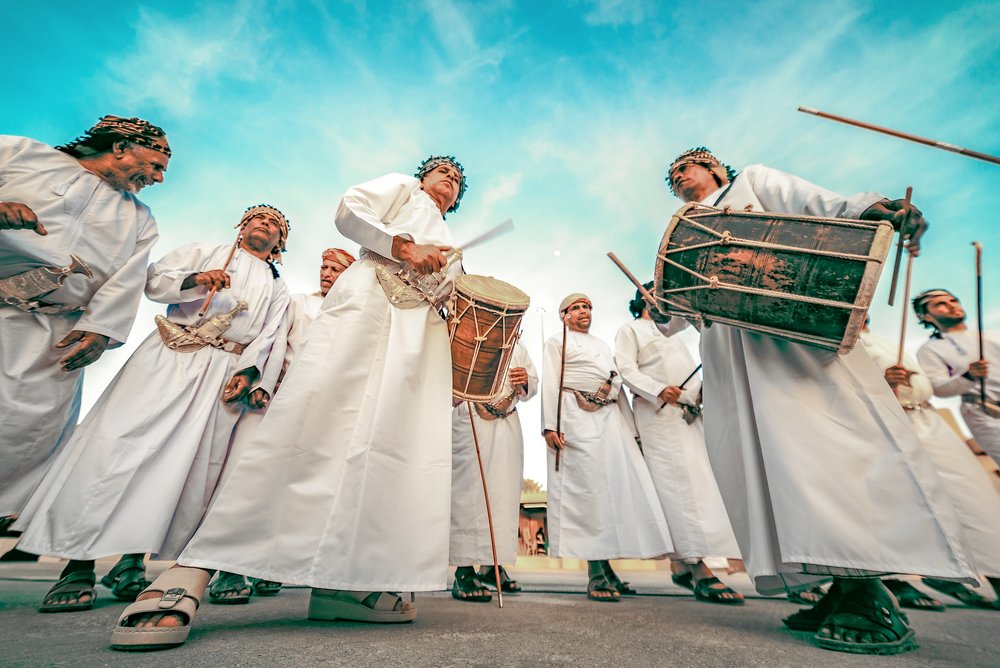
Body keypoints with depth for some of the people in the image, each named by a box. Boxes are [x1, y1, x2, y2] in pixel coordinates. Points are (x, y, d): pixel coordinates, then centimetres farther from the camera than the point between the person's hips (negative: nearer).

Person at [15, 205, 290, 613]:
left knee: (185, 464, -3)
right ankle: (78, 565, -3)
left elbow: (270, 336, 7)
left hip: (224, 373, 1)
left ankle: (132, 561, 7)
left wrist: (249, 372, -9)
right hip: (169, 358, 0)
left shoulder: (277, 289, 21)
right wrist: (194, 280, -11)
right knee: (120, 443, -11)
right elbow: (155, 281, 9)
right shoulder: (205, 252, 21)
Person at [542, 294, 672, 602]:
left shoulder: (603, 346, 28)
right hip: (577, 421, -6)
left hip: (611, 420, 6)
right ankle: (596, 575, -2)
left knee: (619, 487, 0)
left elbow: (618, 387, 24)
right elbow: (550, 384, -2)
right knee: (587, 488, -9)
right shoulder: (557, 342, 9)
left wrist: (631, 430, 17)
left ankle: (607, 568, 10)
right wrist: (550, 425, -14)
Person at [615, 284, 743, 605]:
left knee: (697, 482, 2)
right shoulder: (630, 330, 7)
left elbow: (690, 372, 25)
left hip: (688, 415, 7)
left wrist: (704, 389, 5)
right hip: (658, 415, -7)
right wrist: (659, 391, -22)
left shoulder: (671, 332, 30)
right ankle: (700, 571, -14)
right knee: (679, 484, -14)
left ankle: (681, 564, 10)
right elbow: (626, 370, -7)